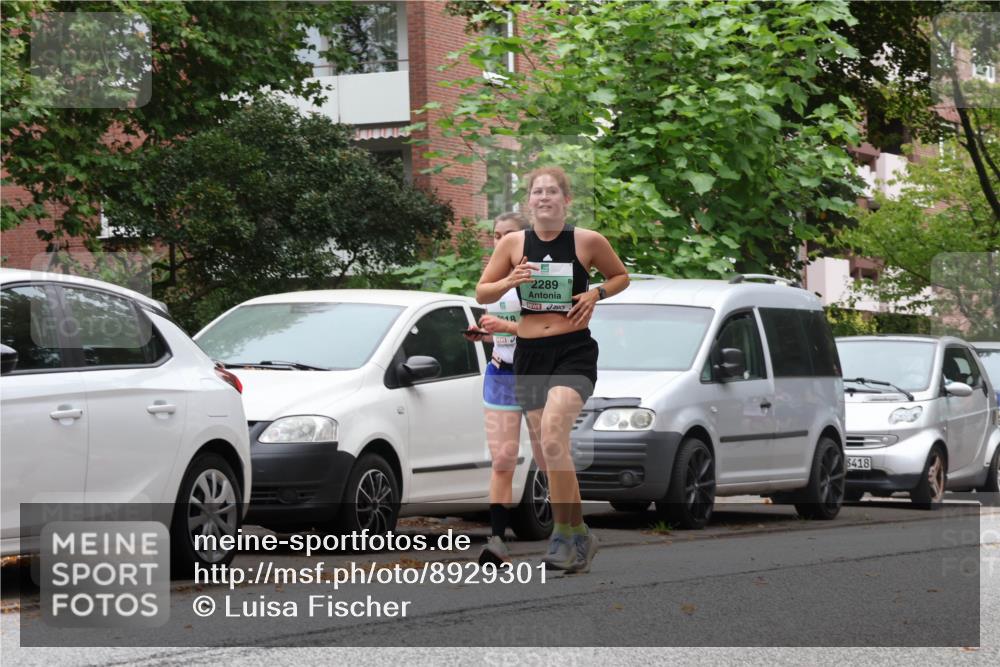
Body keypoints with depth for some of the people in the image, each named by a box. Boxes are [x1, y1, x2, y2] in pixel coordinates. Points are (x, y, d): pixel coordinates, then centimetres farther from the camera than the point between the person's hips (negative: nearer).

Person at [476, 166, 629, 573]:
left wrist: (596, 293, -6)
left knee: (552, 437, -23)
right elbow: (481, 294, 9)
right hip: (529, 353, 4)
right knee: (550, 450, 7)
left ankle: (566, 534, -17)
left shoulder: (588, 242, -2)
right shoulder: (513, 243, 3)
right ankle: (579, 537, 21)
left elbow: (622, 276, 14)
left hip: (574, 352, -4)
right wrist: (509, 281, -11)